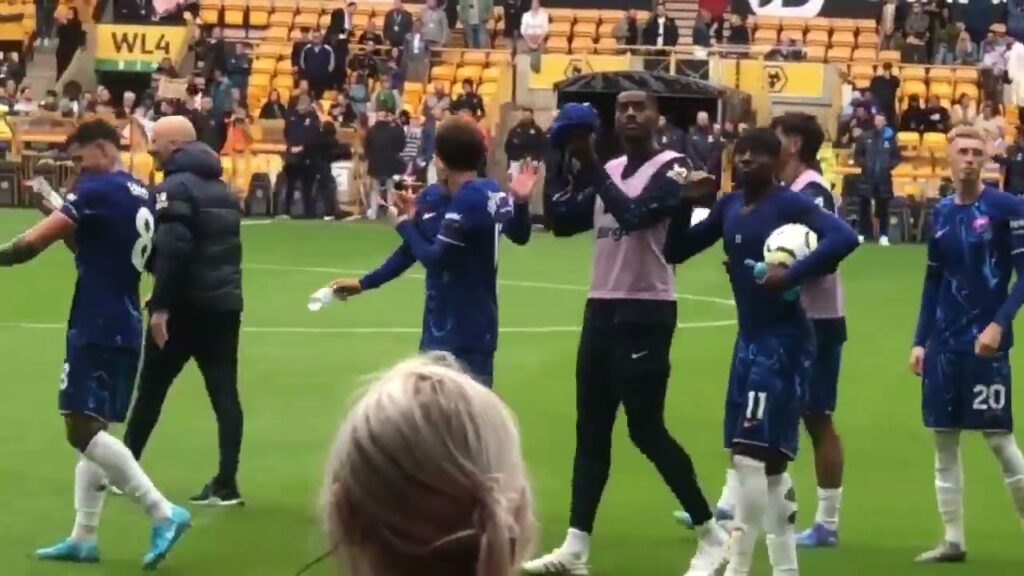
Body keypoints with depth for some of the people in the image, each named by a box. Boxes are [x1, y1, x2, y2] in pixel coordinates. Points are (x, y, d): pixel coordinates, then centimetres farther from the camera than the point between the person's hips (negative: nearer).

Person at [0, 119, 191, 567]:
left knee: (83, 428, -12)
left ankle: (163, 514, -19)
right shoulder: (140, 197, 14)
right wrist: (68, 227, 10)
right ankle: (83, 538, 11)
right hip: (124, 327, 9)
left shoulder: (98, 190, -12)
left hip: (97, 327, -9)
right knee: (92, 429, 11)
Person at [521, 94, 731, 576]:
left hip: (646, 312, -8)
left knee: (646, 430, -6)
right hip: (602, 308, 8)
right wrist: (558, 161, 3)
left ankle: (712, 536, 7)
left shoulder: (671, 167, -9)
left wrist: (590, 166, -22)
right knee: (591, 430, 7)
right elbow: (560, 220, 10)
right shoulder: (608, 171, 13)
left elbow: (634, 215, -24)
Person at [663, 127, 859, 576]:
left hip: (782, 341, -8)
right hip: (749, 340, 8)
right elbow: (675, 252, 13)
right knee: (768, 458, 13)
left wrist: (792, 275, -32)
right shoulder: (729, 206, 9)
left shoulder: (790, 205, -13)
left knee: (752, 452, -11)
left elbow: (844, 237, -27)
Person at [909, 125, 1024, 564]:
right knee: (944, 441, 6)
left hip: (985, 344, -5)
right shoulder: (941, 213, 9)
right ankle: (953, 540, 13)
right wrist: (920, 341, 11)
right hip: (944, 344, 5)